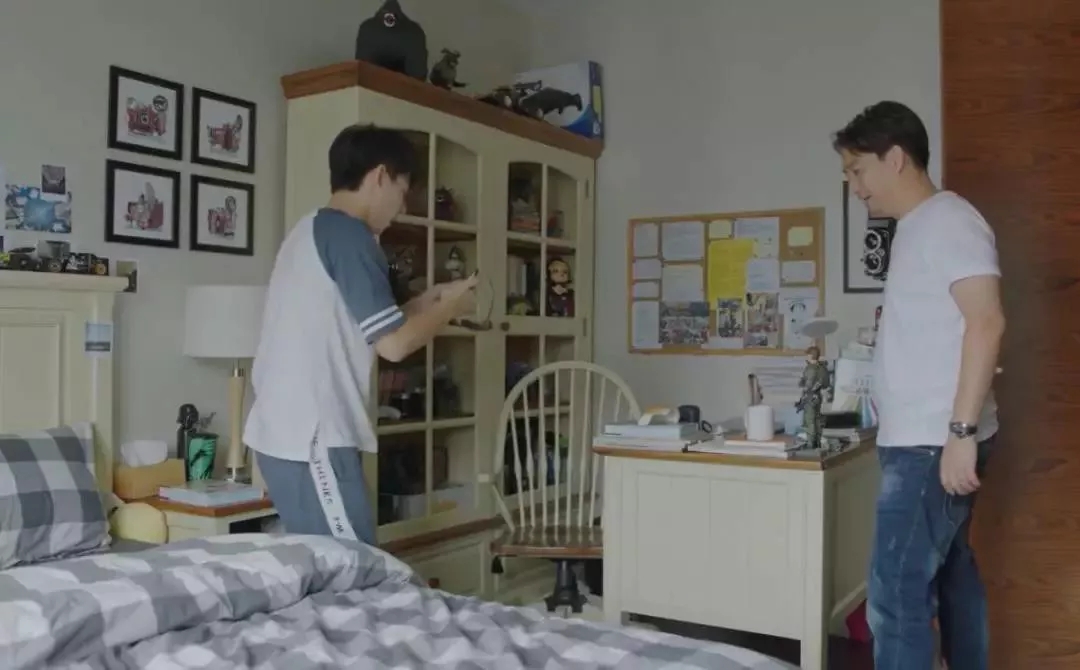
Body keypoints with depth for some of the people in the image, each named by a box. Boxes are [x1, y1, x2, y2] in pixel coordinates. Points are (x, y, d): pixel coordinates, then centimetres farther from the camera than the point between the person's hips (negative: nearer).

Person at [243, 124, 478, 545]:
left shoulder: (309, 230, 16)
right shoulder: (347, 233, -13)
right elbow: (393, 342, -16)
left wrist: (428, 301, 19)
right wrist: (451, 307, 1)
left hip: (283, 432, 10)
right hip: (310, 439, -10)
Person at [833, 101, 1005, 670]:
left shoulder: (947, 221, -12)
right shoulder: (916, 229, 16)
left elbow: (986, 322, -21)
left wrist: (962, 431, -25)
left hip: (933, 443, -10)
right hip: (919, 441, 10)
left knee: (897, 596, -9)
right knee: (950, 577, 19)